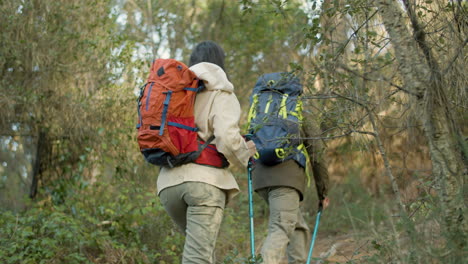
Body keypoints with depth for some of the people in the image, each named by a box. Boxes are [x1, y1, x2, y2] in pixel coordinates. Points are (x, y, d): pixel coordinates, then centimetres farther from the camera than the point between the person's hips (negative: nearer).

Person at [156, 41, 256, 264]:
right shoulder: (221, 95, 2)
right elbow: (227, 136, -13)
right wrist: (246, 156, 4)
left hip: (169, 181, 5)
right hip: (205, 179, -5)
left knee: (199, 244, 24)